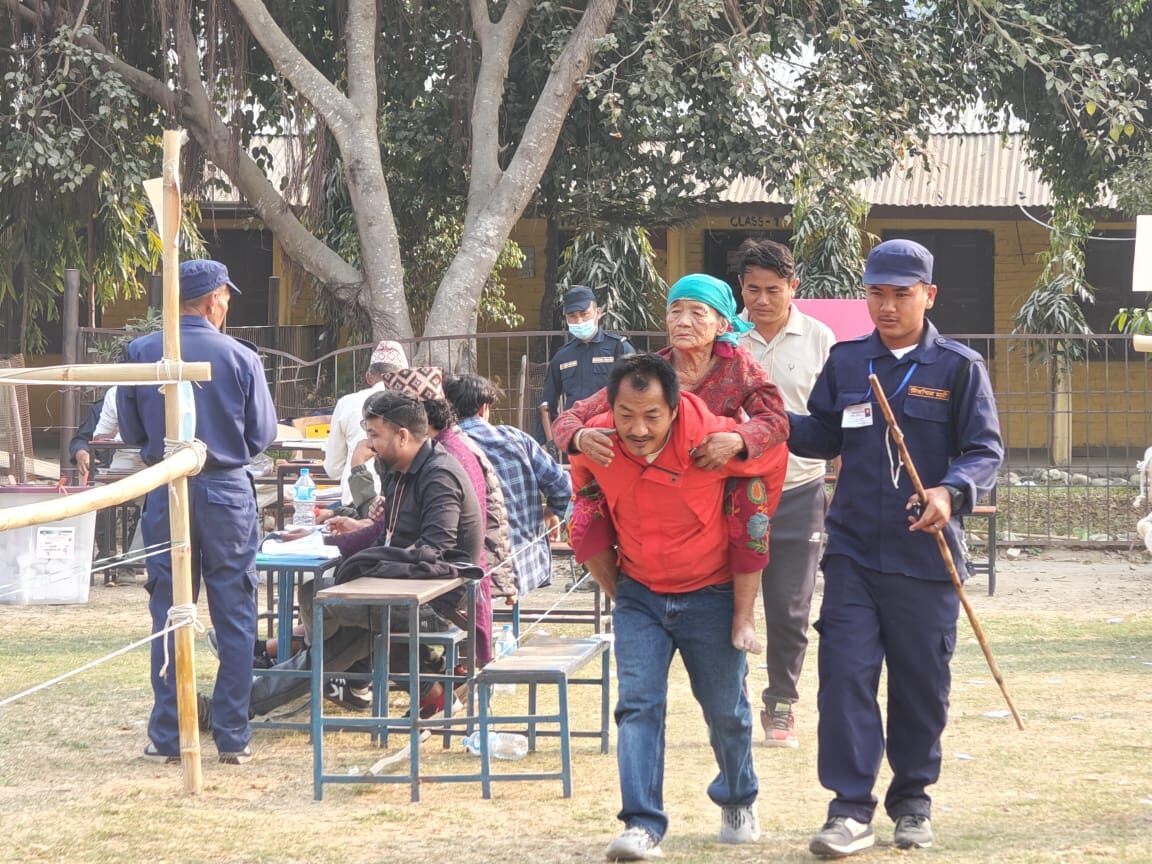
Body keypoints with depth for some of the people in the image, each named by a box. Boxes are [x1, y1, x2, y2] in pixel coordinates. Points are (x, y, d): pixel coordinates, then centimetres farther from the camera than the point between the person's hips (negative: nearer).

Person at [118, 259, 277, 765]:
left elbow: (129, 430, 3)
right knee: (234, 616, 6)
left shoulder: (140, 354, -4)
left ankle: (167, 737, 9)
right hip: (228, 492, -1)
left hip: (166, 495, 1)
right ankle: (232, 737, 6)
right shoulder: (240, 358, -7)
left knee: (169, 615, 8)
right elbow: (263, 434, 0)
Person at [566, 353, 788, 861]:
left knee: (726, 709, 12)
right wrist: (602, 567, 10)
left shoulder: (711, 438, -27)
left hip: (710, 595, -2)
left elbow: (774, 459, -6)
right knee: (637, 705, -12)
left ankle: (738, 801, 37)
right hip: (638, 595, 2)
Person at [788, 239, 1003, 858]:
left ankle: (912, 801, 24)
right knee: (845, 674, -9)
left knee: (921, 683, 8)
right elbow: (824, 435, 15)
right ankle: (851, 809, -6)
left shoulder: (959, 367, 0)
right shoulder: (846, 361, 9)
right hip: (853, 551, 2)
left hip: (926, 556, -1)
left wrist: (951, 492, -23)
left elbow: (985, 450, -4)